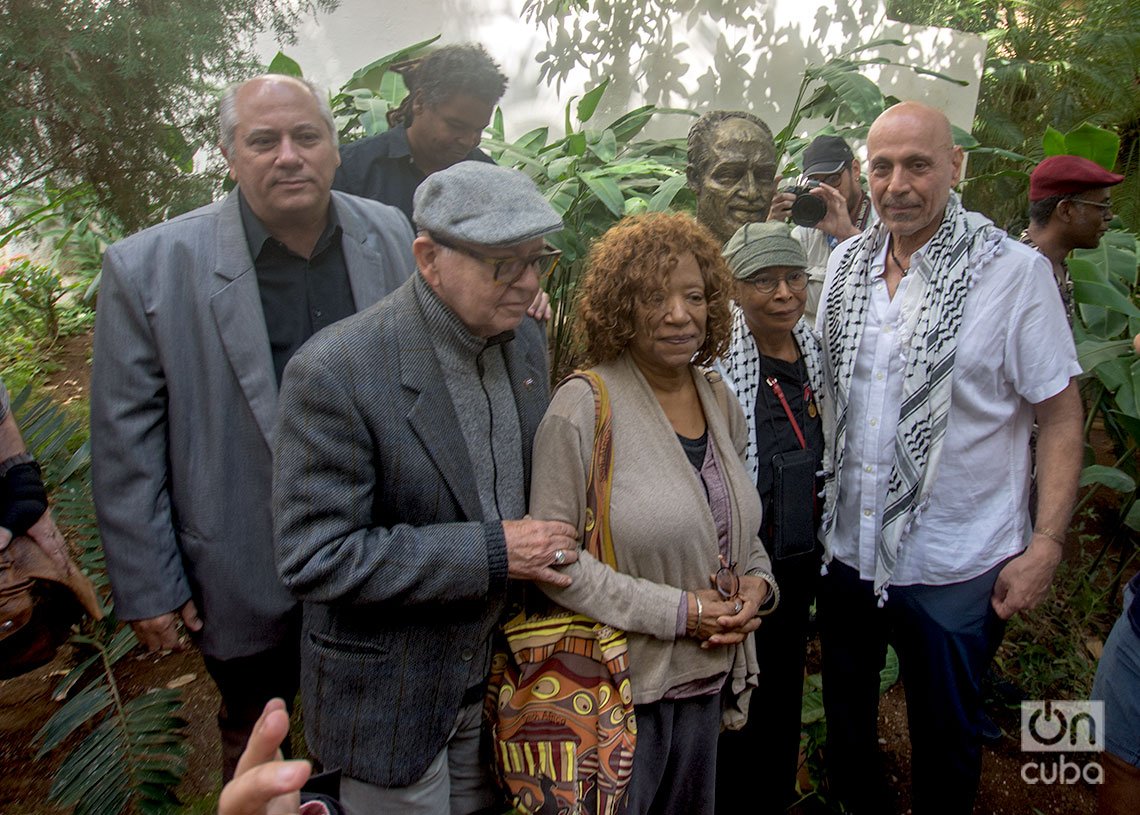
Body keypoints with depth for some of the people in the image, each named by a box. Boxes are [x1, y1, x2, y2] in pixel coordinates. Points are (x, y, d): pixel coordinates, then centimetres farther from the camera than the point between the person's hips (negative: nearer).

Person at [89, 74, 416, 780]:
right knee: (256, 744, 23)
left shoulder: (391, 235, -6)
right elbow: (125, 444, -10)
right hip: (249, 583, -2)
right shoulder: (149, 269, -16)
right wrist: (146, 587, -7)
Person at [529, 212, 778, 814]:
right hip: (619, 684, -6)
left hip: (708, 678, 7)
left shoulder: (720, 402, 4)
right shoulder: (584, 407, -17)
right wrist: (678, 611, -19)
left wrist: (757, 581, -4)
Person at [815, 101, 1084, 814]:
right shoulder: (846, 264, 1)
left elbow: (1061, 415, -9)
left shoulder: (1016, 271, -12)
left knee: (945, 734, 16)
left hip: (956, 568, -4)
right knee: (845, 713, 24)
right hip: (847, 548, 5)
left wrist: (1046, 545, -13)